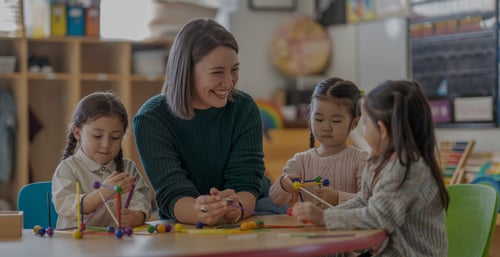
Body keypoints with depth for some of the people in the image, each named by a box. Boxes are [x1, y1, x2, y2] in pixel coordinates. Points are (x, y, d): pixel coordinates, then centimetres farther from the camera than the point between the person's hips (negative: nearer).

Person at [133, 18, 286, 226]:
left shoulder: (245, 109, -8)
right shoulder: (151, 119, -14)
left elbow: (246, 181, -16)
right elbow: (172, 194, -23)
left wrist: (237, 208, -40)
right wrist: (199, 212, -46)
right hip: (184, 227, -1)